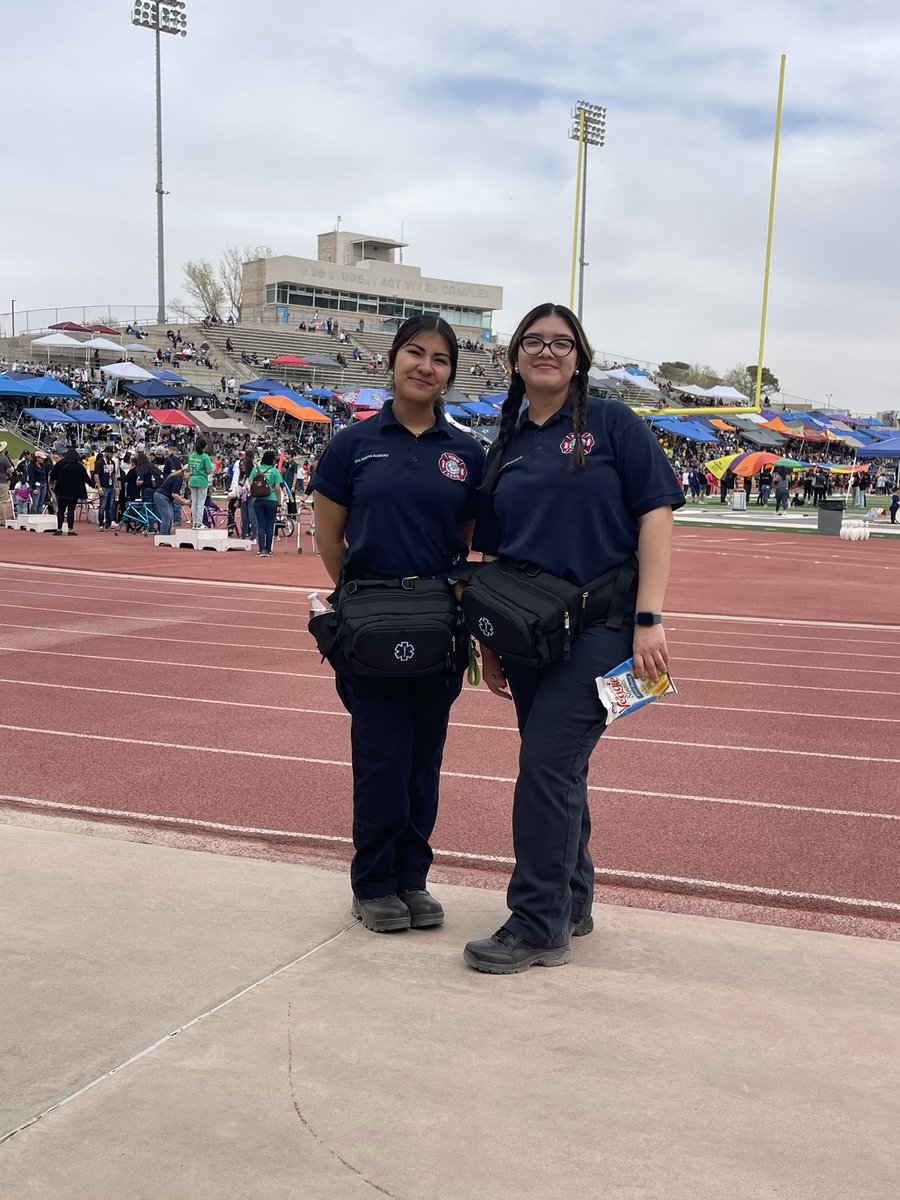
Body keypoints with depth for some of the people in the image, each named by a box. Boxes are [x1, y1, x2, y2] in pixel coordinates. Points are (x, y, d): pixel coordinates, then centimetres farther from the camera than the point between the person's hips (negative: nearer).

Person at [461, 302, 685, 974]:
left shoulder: (613, 425, -2)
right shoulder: (507, 448, 13)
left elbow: (656, 515, -9)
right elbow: (491, 554, 16)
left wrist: (649, 619, -16)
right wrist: (490, 643, 13)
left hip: (601, 623, -5)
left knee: (546, 763, -11)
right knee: (558, 770, 13)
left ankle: (538, 928, -1)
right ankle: (572, 904, 28)